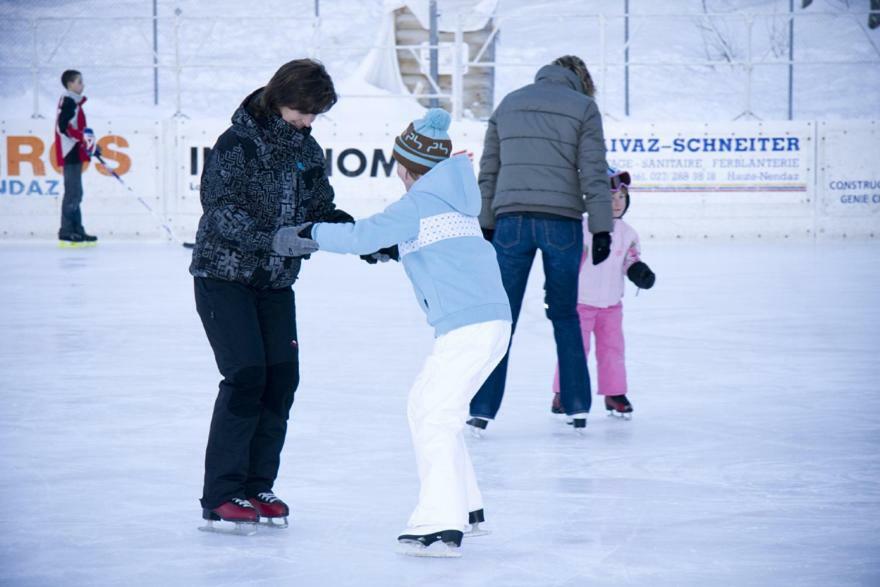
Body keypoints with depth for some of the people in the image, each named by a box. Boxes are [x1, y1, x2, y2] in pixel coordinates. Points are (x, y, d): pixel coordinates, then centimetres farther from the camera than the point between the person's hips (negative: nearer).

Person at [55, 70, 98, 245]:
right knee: (73, 192, -12)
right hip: (70, 153, -11)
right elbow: (63, 127, -21)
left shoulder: (74, 102, 19)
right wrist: (83, 137, -22)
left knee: (76, 193, 11)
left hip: (75, 153, 11)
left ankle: (77, 230, 14)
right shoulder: (68, 101, -12)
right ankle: (66, 232, -12)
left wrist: (88, 141, 17)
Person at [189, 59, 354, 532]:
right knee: (246, 376, -14)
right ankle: (220, 496, -6)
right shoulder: (237, 143, -15)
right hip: (224, 275, -6)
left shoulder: (307, 150, 6)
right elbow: (221, 209, -23)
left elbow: (321, 210, 9)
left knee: (282, 378, 0)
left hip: (275, 281, 7)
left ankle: (256, 487, 12)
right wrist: (272, 239, -35)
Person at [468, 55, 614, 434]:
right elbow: (594, 175, -2)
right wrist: (601, 229, -1)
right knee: (565, 314, 11)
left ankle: (482, 410, 0)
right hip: (561, 222, -1)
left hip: (511, 220, 2)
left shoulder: (508, 104, 16)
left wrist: (486, 226, 18)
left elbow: (488, 172, 15)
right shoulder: (583, 107, 6)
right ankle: (578, 407, 12)